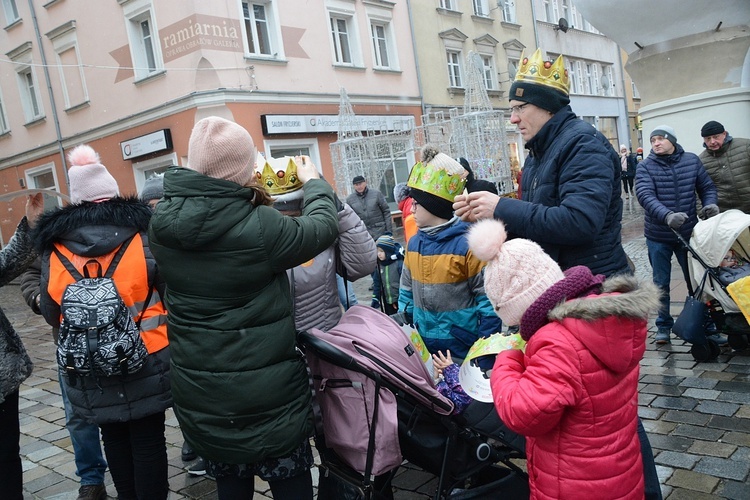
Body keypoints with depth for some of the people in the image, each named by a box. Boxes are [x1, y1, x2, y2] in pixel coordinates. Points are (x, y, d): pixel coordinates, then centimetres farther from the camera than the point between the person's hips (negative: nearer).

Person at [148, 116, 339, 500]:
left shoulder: (162, 223, -6)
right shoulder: (259, 226, -22)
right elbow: (323, 227, -6)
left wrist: (244, 197, 22)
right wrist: (313, 182, 11)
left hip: (198, 393, 5)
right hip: (265, 393, -5)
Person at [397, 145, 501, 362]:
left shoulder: (467, 244, -16)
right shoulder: (414, 243, 4)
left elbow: (488, 297, -14)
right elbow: (407, 290, 14)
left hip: (463, 345, -6)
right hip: (425, 343, 6)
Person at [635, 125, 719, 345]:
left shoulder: (692, 161, 1)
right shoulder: (645, 167, -9)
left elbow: (707, 186, 8)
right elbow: (645, 195, -23)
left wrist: (710, 204, -14)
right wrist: (667, 215, -39)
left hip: (688, 233, 2)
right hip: (658, 237, -2)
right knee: (661, 284, 9)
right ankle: (663, 327, 22)